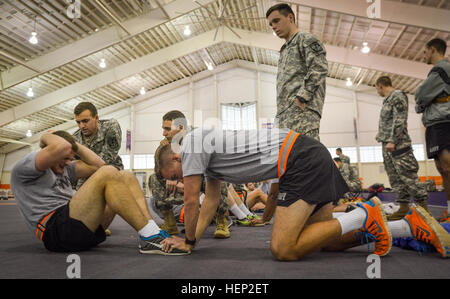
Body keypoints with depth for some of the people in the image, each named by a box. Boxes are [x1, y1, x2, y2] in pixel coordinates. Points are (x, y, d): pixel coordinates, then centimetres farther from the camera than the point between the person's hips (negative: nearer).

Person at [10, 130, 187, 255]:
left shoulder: (63, 170, 29)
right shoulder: (23, 169, 3)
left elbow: (97, 164, 20)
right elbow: (62, 147, -17)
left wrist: (74, 143, 22)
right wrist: (46, 137, 4)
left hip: (86, 228, 9)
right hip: (56, 230, -9)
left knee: (126, 177, 1)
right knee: (108, 174, -24)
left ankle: (152, 230, -17)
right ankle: (149, 238, -27)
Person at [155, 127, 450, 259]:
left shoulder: (191, 143, -5)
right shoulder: (206, 154, 23)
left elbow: (191, 202, -3)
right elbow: (211, 200, 25)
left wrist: (190, 241, 13)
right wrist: (190, 239, 21)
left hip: (300, 159, -10)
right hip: (311, 157, 10)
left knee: (284, 249, -15)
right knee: (328, 240, 14)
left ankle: (364, 215, -8)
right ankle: (410, 223, 13)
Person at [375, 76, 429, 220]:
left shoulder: (398, 95, -4)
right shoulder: (387, 100, 23)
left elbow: (399, 120, -14)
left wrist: (392, 140, -20)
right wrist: (381, 135, 27)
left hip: (397, 144, -9)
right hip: (387, 145, 9)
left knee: (407, 175, -10)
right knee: (395, 178, 6)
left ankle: (423, 207, -3)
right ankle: (404, 207, 10)